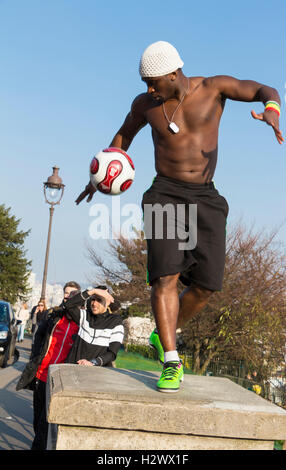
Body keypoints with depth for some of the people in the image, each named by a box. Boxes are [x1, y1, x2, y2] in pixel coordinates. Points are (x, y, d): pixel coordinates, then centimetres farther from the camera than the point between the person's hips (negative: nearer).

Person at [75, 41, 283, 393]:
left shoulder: (214, 87, -2)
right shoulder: (145, 103, 3)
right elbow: (125, 133, 22)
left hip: (205, 199, 1)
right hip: (165, 195, 0)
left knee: (206, 285, -4)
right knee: (165, 276, -18)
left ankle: (163, 336, 22)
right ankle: (171, 363, -11)